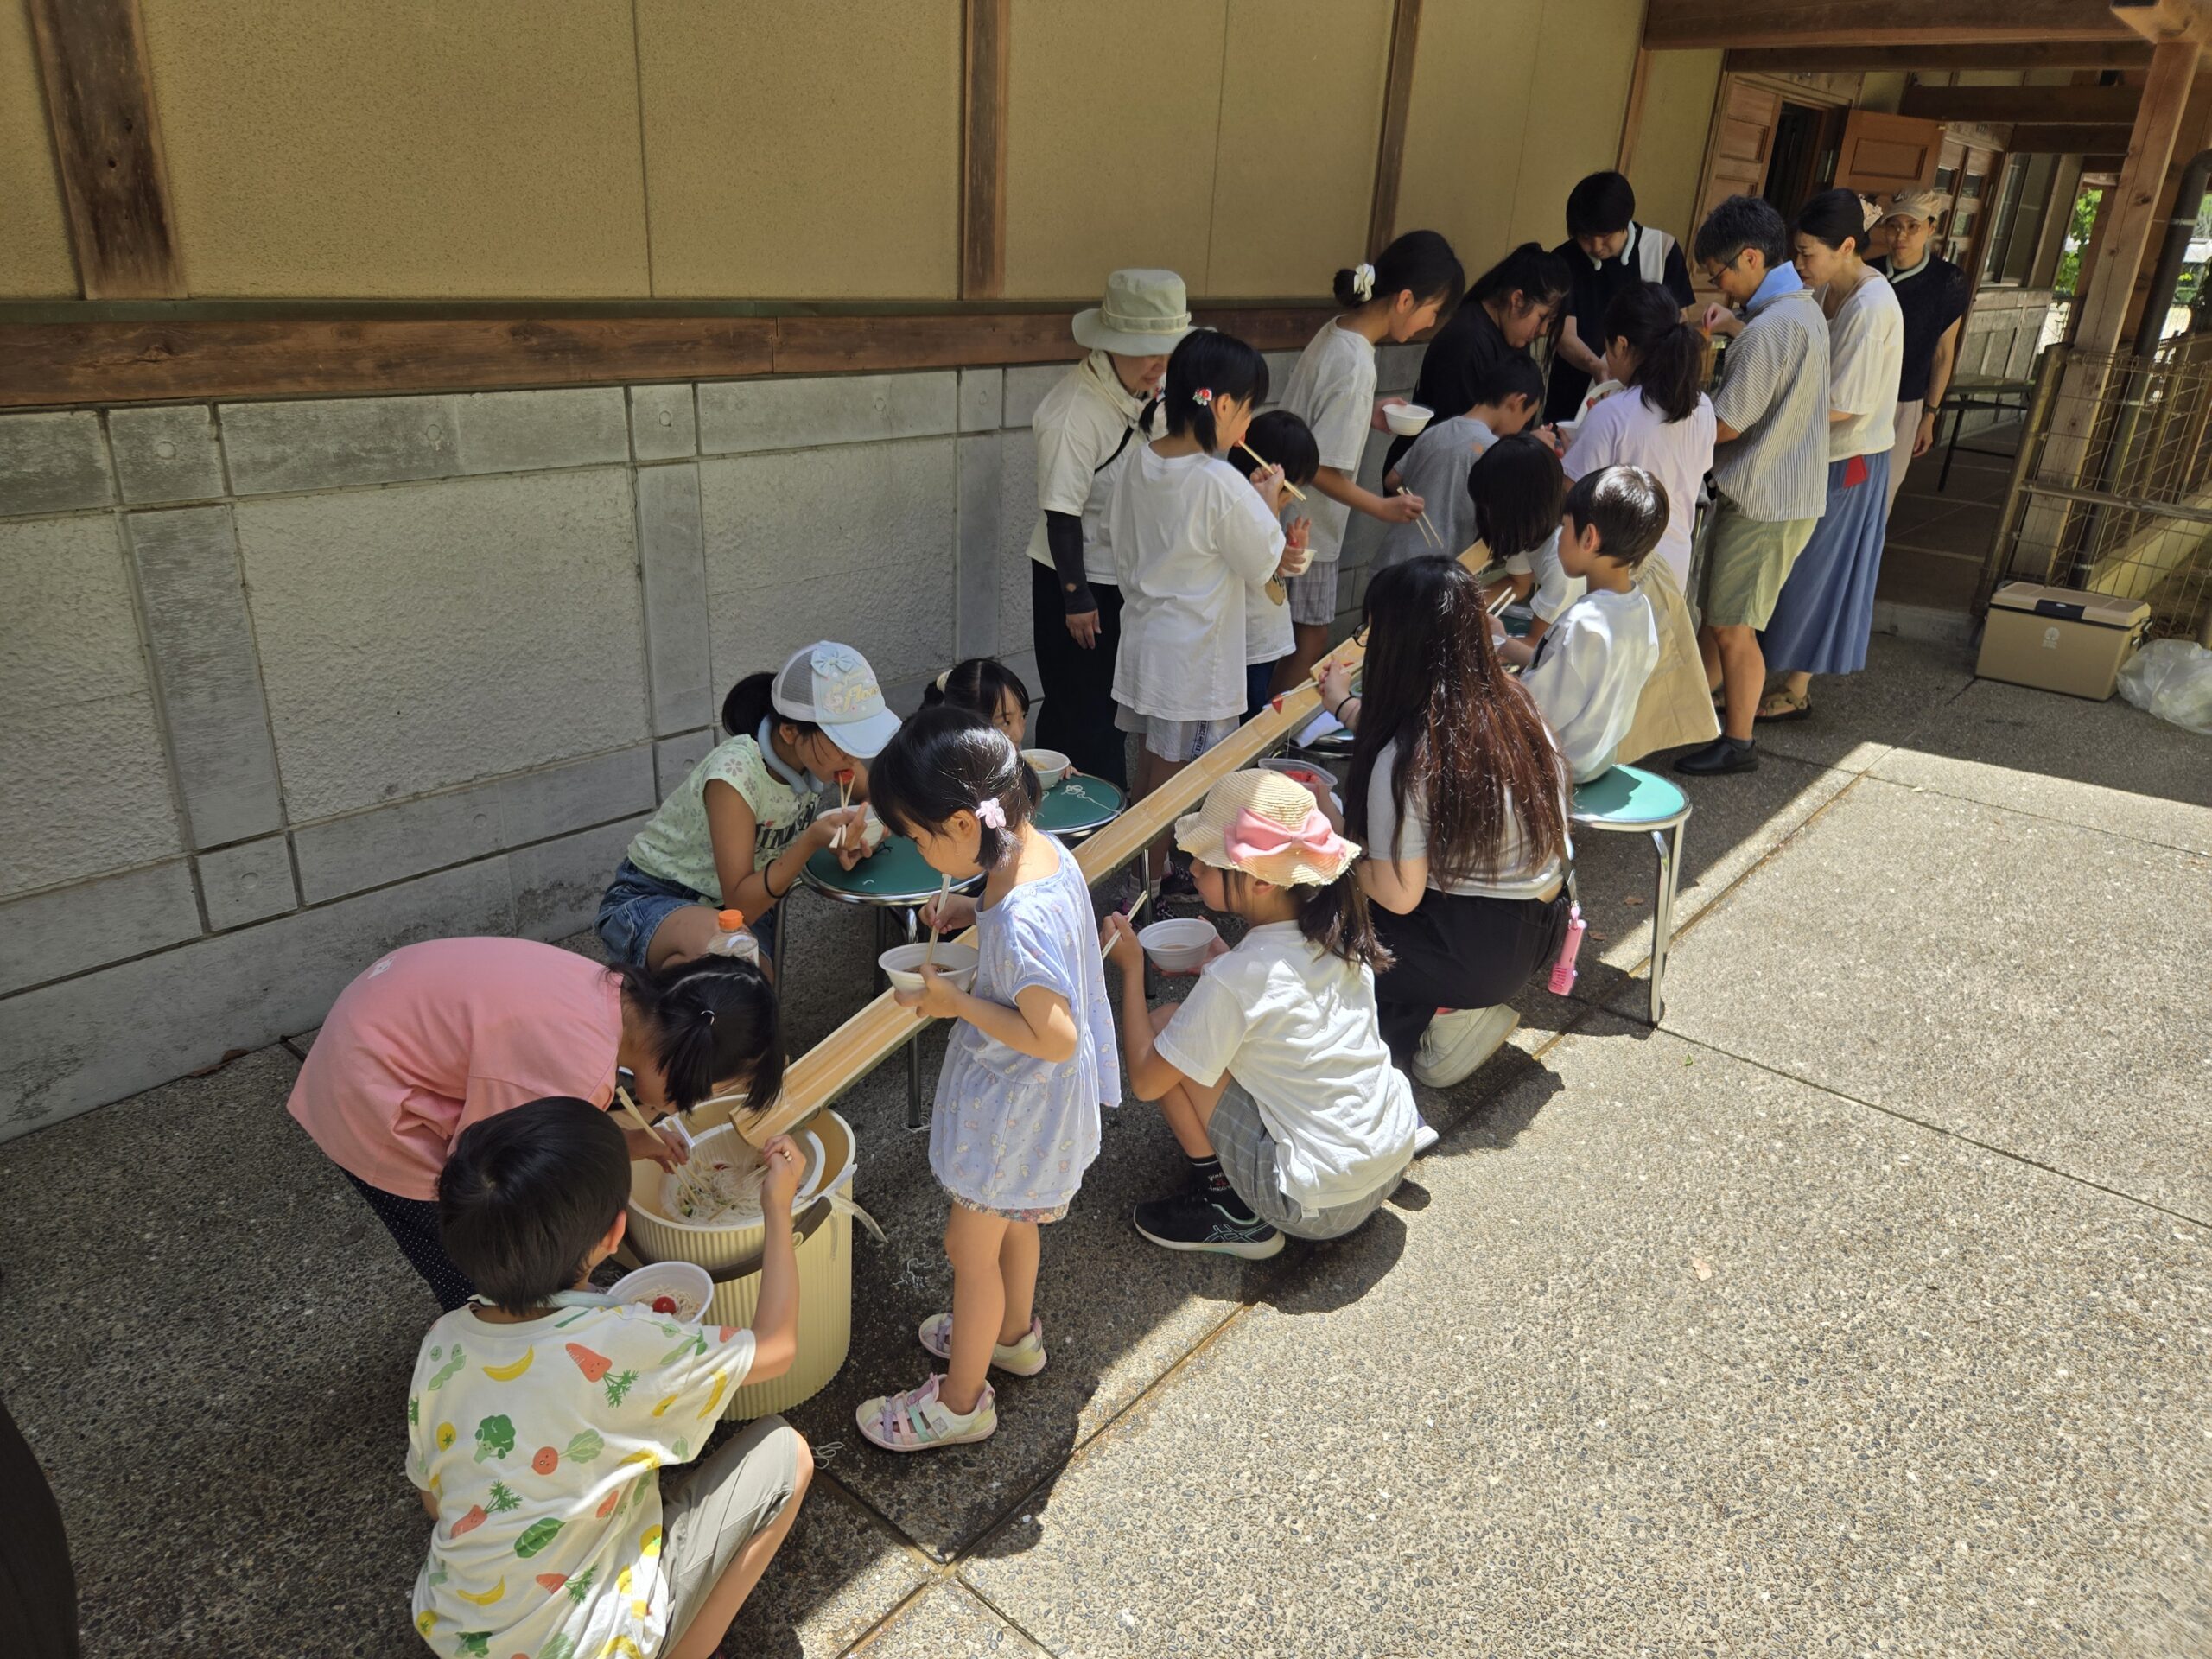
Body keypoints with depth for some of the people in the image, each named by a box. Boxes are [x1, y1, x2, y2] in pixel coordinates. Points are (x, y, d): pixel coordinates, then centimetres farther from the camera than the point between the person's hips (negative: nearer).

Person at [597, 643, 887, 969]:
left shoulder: (823, 752, -14)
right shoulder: (735, 774, -31)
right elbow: (739, 906, -27)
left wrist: (857, 833, -21)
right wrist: (811, 841, -41)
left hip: (748, 899, 6)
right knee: (716, 941, -38)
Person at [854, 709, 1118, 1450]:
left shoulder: (1021, 919, -36)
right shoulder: (1044, 848, -10)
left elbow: (1053, 1037, -31)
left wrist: (956, 1002, -23)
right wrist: (975, 913, -3)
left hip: (1016, 1108, -9)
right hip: (1030, 1102, 9)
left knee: (970, 1247, 12)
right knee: (1012, 1221, 30)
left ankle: (960, 1401, 34)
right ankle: (1014, 1333, 55)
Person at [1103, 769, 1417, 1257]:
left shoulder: (1233, 979, -22)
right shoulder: (1339, 935, -2)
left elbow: (1145, 1081, -13)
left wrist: (1131, 968, -4)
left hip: (1317, 1206, -7)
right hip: (1395, 1159, 8)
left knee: (1165, 1024, -5)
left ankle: (1232, 1214, 4)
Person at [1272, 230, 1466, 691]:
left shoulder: (1337, 330, 1)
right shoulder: (1356, 365, -25)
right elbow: (1320, 470, -23)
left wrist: (1371, 415, 6)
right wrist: (1382, 507, -14)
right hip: (1309, 527, -9)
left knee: (1302, 638, 19)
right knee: (1309, 641, 5)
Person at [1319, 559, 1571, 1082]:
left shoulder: (1405, 762, -26)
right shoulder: (1509, 700, -3)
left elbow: (1398, 896, -19)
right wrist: (1349, 706, 32)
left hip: (1479, 953, -8)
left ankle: (1448, 1018, 3)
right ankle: (1458, 1005, 14)